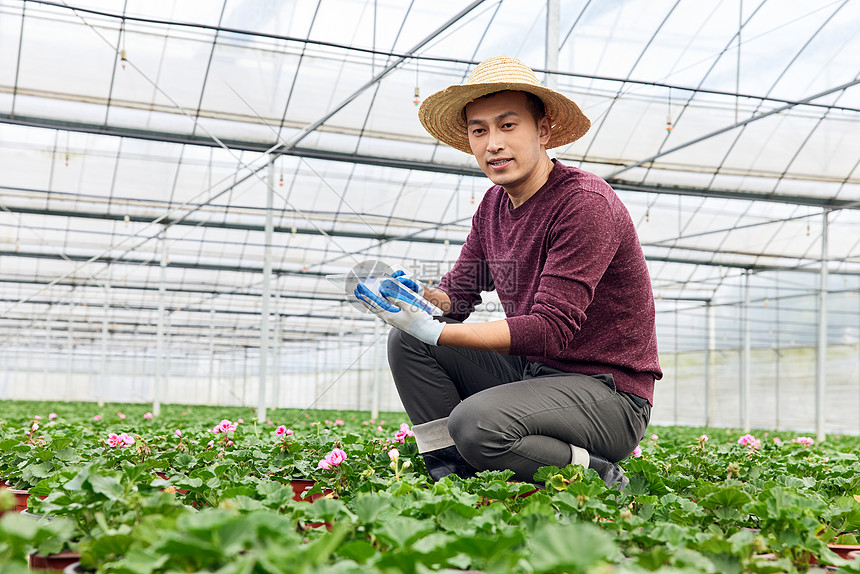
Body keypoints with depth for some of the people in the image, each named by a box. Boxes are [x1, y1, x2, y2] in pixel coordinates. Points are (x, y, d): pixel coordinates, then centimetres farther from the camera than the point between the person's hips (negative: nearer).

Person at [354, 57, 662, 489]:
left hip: (611, 394, -8)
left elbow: (551, 329, -26)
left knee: (476, 424, -32)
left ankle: (598, 479, -8)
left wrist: (433, 331, -26)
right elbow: (458, 294, 11)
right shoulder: (494, 204, 7)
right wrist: (419, 295, -14)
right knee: (407, 343, -2)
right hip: (531, 370, 8)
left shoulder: (586, 203, -20)